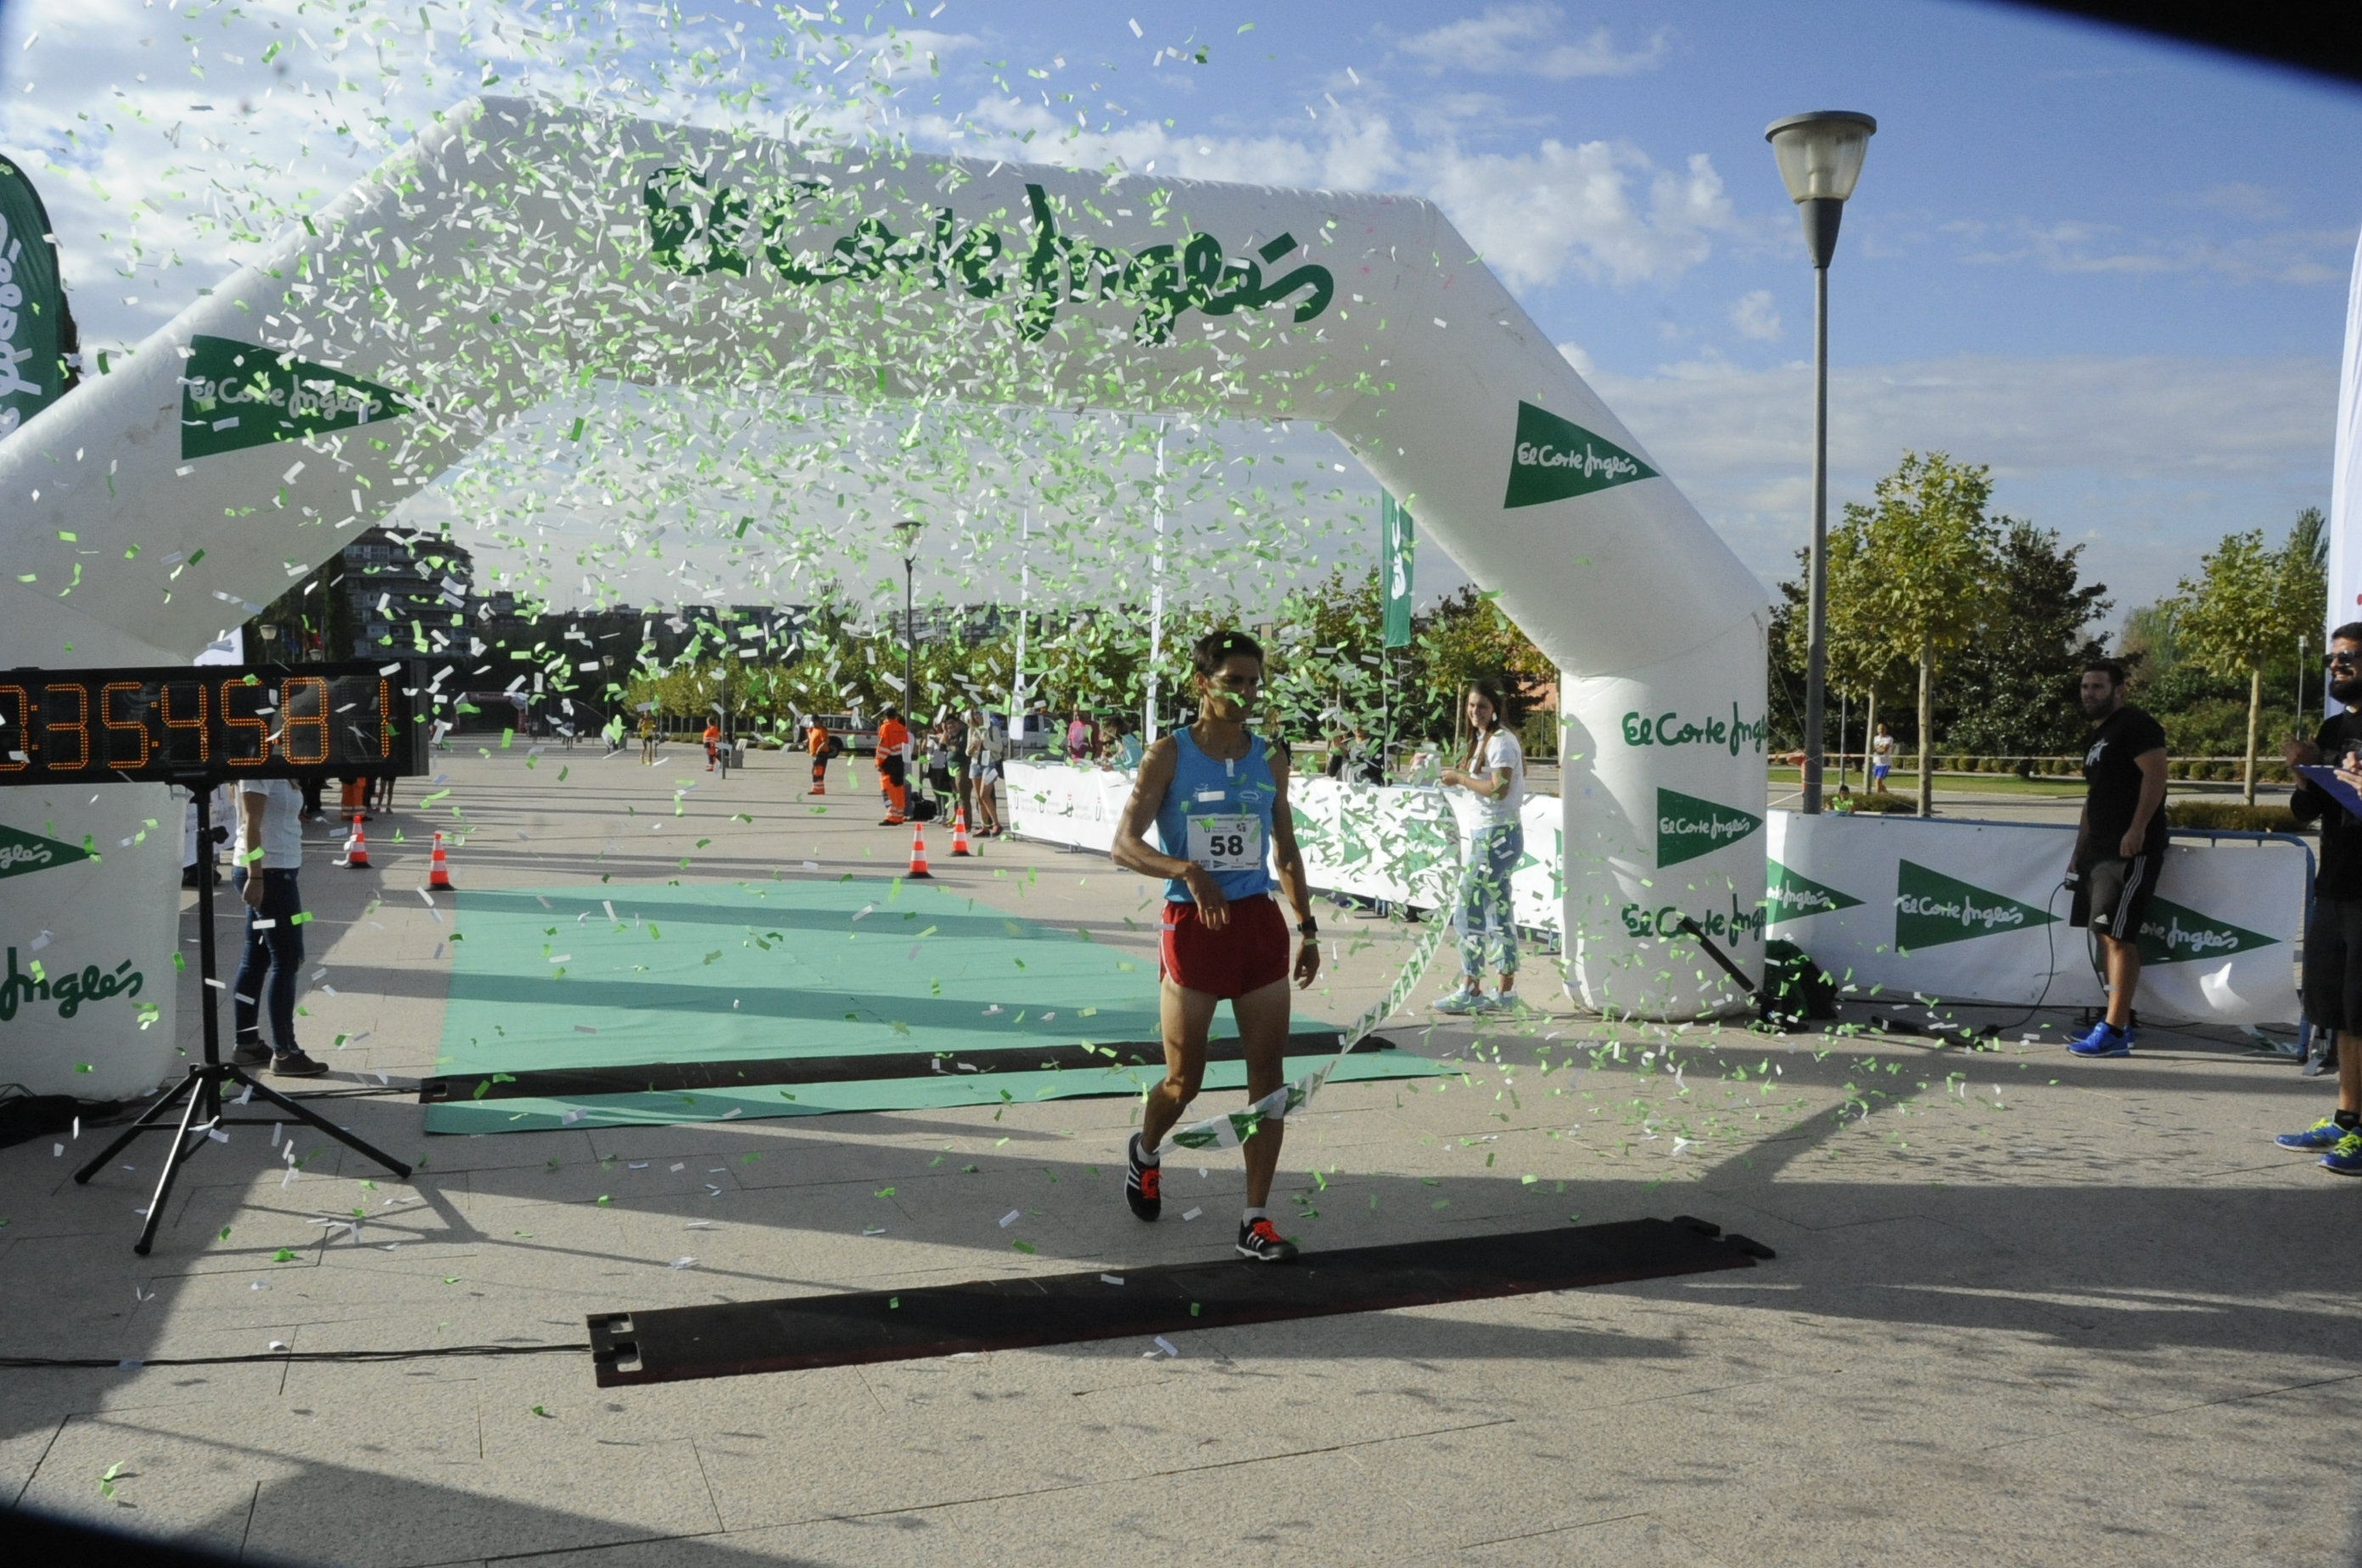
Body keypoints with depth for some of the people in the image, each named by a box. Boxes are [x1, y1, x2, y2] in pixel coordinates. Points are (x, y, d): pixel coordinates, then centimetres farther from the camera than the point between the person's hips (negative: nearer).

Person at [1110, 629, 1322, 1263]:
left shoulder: (1269, 761, 8)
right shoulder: (1169, 754, -6)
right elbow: (1125, 844, -13)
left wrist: (1308, 930, 14)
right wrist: (1188, 871, -29)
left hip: (1260, 923, 4)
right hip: (1193, 925, -4)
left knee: (1268, 1074, 0)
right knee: (1184, 1080, 6)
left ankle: (1256, 1219, 9)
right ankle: (1145, 1151, 39)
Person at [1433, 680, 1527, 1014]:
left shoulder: (1501, 740, -11)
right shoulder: (1482, 740, 18)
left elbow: (1498, 788, -20)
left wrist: (1460, 778, -13)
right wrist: (1458, 778, 2)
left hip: (1496, 836, -10)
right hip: (1485, 835, 10)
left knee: (1468, 912, -9)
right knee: (1498, 914, 10)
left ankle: (1470, 991, -4)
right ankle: (1506, 993, 14)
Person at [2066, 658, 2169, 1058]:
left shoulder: (2135, 726, -8)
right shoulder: (2100, 735, 21)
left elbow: (2155, 774, -19)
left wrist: (2137, 830, -25)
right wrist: (2079, 852, 22)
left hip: (2131, 850, -10)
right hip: (2100, 850, 10)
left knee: (2117, 935, -13)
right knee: (2106, 935, 10)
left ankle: (2114, 1032, -14)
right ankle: (2118, 1021, 16)